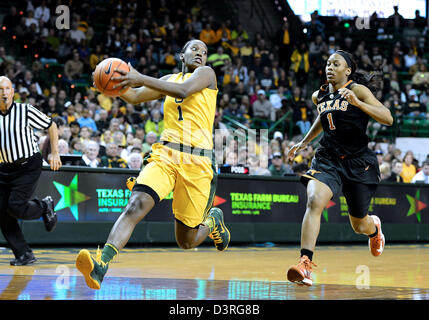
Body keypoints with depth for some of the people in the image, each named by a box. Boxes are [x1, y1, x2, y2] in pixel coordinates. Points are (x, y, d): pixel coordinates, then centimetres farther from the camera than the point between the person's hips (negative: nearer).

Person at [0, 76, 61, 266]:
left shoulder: (25, 111, -7)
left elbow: (51, 126, 2)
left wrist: (55, 153, -2)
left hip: (28, 166, -5)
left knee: (16, 206, -19)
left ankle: (45, 207, 13)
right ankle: (24, 255, 4)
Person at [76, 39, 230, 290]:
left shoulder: (206, 73, 6)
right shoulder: (170, 79, 22)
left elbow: (183, 91, -14)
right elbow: (135, 97, 17)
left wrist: (141, 78, -22)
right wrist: (116, 83, -5)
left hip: (198, 160, -3)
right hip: (166, 154, 3)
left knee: (187, 241, 6)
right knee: (136, 205, -26)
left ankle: (213, 219, 40)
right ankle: (101, 265, -36)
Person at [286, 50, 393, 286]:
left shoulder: (358, 90, -8)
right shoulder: (319, 96, 8)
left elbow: (388, 119, -16)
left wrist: (357, 103, -28)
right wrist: (304, 142, 25)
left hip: (358, 162, -3)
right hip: (328, 158, 3)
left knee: (359, 226, 11)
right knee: (314, 201, -28)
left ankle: (374, 227, 52)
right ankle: (305, 264, -33)